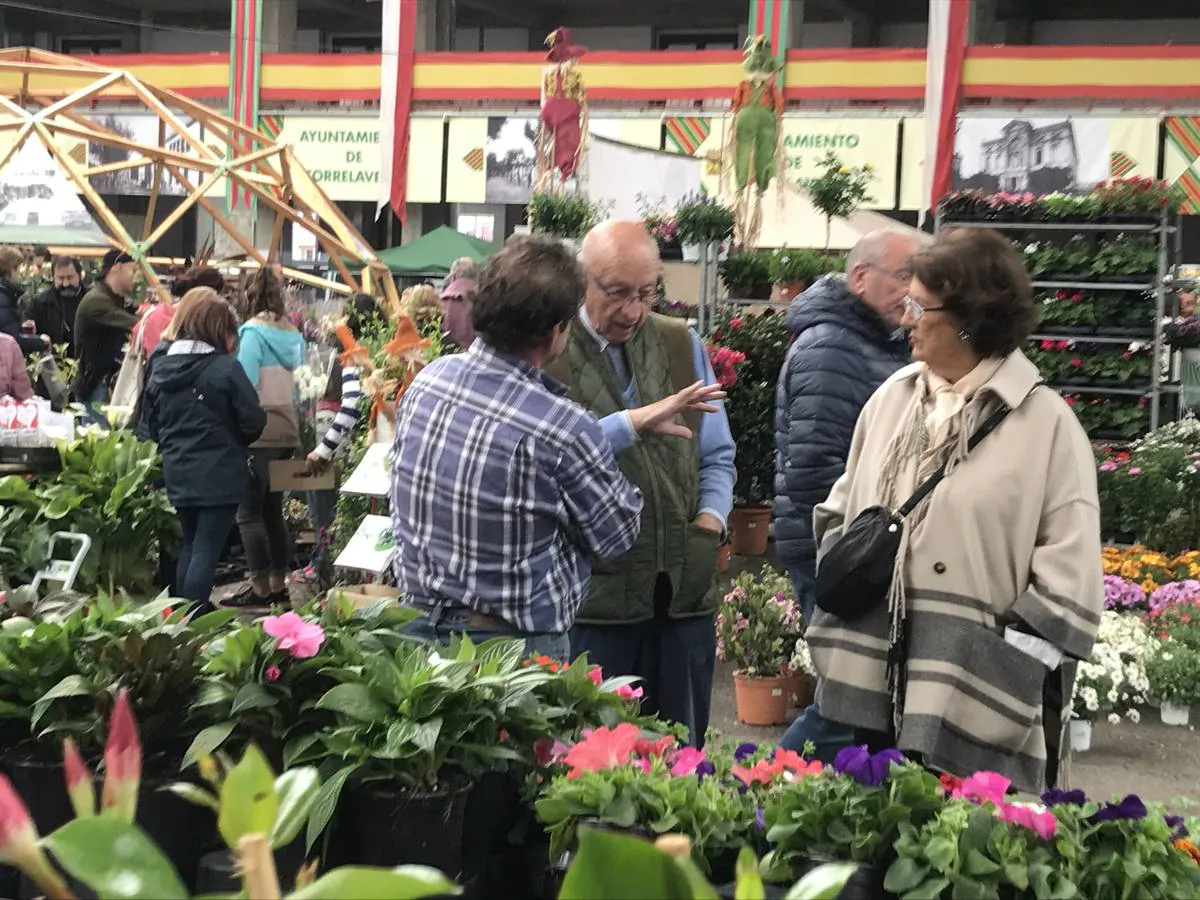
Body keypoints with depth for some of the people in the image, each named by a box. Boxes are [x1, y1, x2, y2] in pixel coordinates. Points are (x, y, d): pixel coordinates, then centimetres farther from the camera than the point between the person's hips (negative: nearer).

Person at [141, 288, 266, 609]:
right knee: (207, 550, 0)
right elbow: (253, 422, -14)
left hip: (177, 472, 6)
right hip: (219, 473, -6)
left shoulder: (161, 368, 2)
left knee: (190, 545, 21)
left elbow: (152, 424, 9)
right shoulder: (225, 368, -16)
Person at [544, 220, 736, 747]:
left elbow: (716, 455, 19)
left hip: (683, 592, 5)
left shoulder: (681, 344, 12)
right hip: (593, 598, -4)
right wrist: (630, 424, -28)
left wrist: (711, 515, 2)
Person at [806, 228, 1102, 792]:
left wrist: (1022, 655, -12)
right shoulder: (891, 398, 9)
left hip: (974, 682, -5)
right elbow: (843, 505, 22)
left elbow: (1069, 563, -9)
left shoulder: (1044, 421, -8)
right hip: (874, 668, 5)